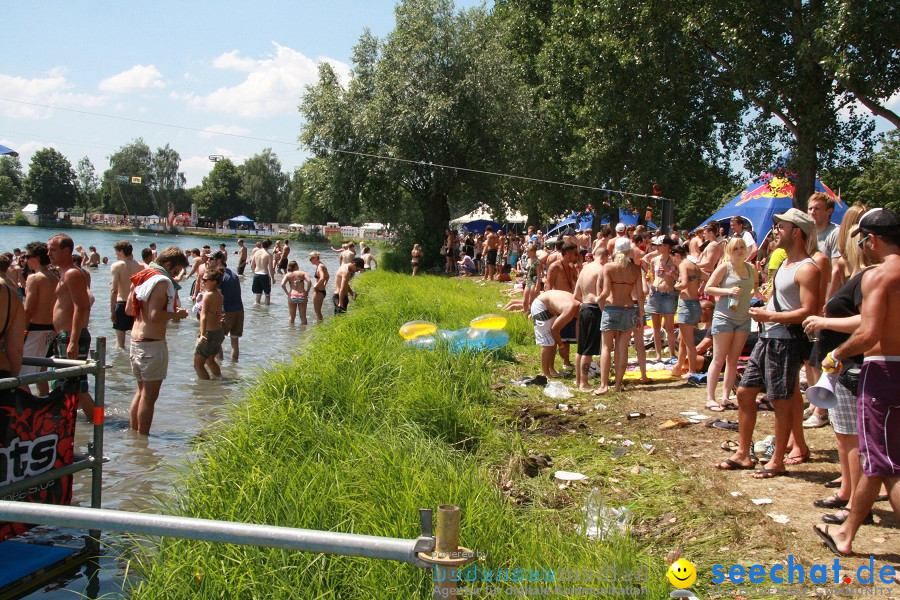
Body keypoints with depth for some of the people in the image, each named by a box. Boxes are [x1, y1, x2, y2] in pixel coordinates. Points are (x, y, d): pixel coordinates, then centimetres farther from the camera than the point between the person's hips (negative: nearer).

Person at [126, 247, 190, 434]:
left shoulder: (141, 277, 13)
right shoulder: (162, 281, -15)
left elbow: (128, 310, 18)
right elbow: (155, 316, -23)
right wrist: (176, 314, -9)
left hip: (135, 339, 9)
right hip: (153, 342, -9)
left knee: (141, 391, 19)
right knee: (150, 395, -2)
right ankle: (142, 439, 2)